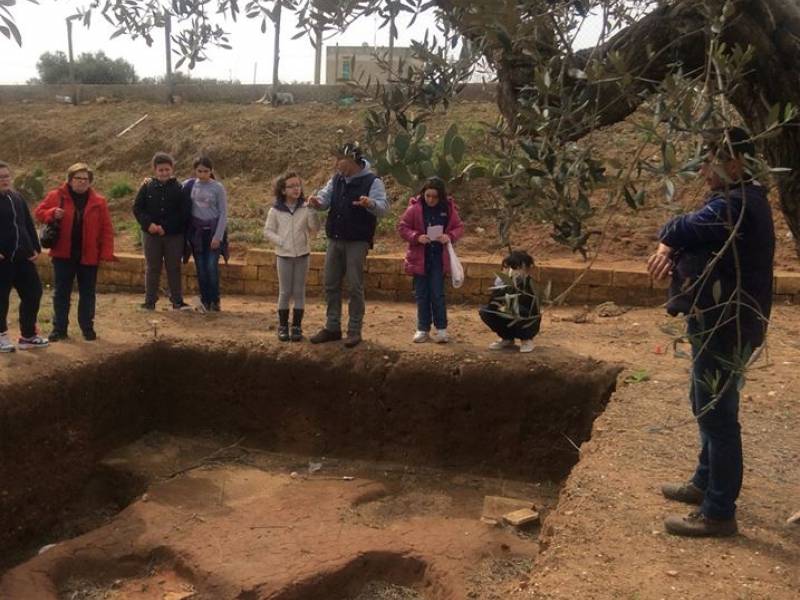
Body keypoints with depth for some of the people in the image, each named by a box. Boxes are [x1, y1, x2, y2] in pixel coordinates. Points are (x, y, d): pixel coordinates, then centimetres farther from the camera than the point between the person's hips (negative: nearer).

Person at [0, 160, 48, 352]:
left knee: (33, 292, 7)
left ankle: (28, 335, 19)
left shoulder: (17, 198, 14)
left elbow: (29, 225, 18)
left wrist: (35, 248, 10)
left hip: (22, 256, 6)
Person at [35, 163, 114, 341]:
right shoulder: (56, 196, 0)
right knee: (61, 293, 7)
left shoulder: (98, 201, -1)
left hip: (88, 255, 0)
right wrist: (52, 214, -17)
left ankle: (87, 328, 19)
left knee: (88, 293, 8)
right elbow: (39, 212, 6)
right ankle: (59, 328, 17)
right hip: (63, 254, 0)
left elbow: (106, 229, -2)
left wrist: (107, 253, -9)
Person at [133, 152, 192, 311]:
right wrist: (148, 224, -14)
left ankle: (177, 301, 14)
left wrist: (166, 227, -13)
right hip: (151, 235, 1)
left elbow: (184, 213, -6)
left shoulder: (179, 189, -3)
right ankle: (150, 301, 16)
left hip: (174, 235, -1)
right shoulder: (147, 187, 1)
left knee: (174, 268, 6)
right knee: (152, 268, 9)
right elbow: (137, 208, 3)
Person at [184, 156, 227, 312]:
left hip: (213, 229, -2)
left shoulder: (218, 188, -4)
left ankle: (215, 300, 6)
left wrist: (218, 236, -10)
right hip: (196, 230, 2)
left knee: (212, 266, -9)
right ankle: (205, 299, 14)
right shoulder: (188, 185, 2)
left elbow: (223, 213, -4)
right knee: (200, 267, 3)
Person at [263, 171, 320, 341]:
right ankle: (283, 326, 13)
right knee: (285, 292, 4)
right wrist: (281, 241, -13)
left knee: (299, 291, 5)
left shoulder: (305, 208, -2)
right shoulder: (275, 210, -2)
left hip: (302, 254, 1)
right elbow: (268, 231, 2)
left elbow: (315, 229, -6)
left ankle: (297, 326, 13)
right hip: (284, 255, -1)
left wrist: (312, 212, -21)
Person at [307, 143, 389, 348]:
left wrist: (371, 204, -43)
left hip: (357, 242, -6)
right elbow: (325, 198, 12)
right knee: (331, 284, 10)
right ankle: (332, 327, 21)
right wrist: (317, 201, -13)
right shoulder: (337, 180, 10)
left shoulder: (372, 181, -10)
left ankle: (354, 331, 9)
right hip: (335, 240, 6)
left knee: (355, 286, -1)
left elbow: (383, 207, -20)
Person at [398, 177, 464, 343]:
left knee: (437, 294, -1)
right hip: (419, 257, 0)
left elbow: (459, 227, 6)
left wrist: (450, 236, -15)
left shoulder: (449, 208, -2)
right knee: (421, 295, 7)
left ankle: (441, 329, 11)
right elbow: (402, 227, -3)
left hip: (439, 259, 0)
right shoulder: (415, 208, -7)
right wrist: (416, 237, -19)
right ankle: (423, 329, 17)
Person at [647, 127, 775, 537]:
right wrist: (672, 252, -11)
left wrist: (668, 240, -6)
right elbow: (689, 236, 10)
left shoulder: (735, 205, -23)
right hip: (721, 323, 11)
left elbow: (680, 231, -29)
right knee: (708, 406, 22)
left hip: (726, 327, -11)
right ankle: (705, 483, 38)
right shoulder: (739, 199, 12)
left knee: (717, 415, -3)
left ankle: (718, 514, 7)